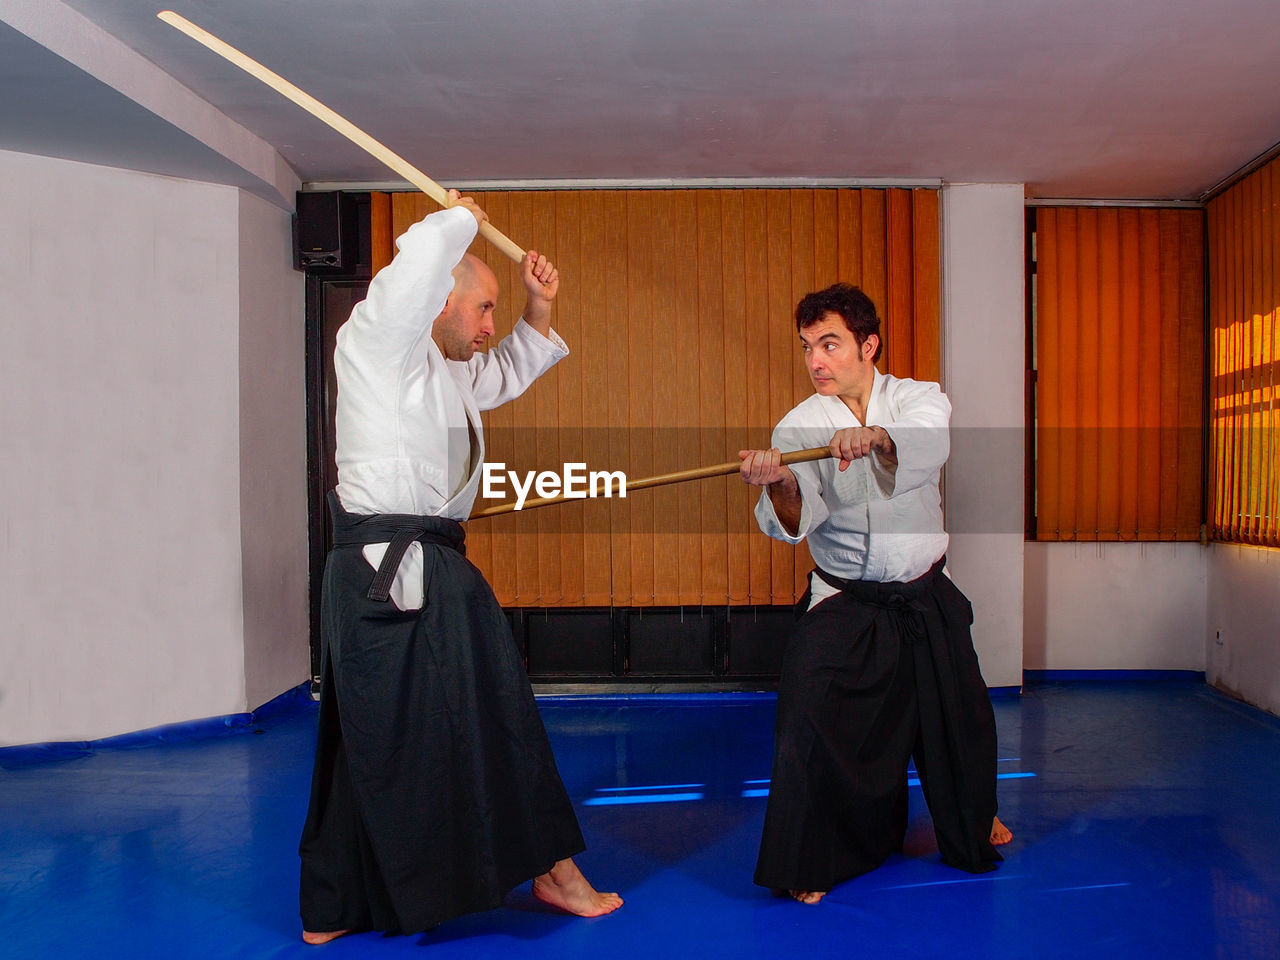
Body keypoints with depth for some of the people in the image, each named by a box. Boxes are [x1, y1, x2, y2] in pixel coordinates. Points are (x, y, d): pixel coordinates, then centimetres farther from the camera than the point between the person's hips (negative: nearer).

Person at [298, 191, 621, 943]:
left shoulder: (449, 367, 22)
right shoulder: (376, 340, -7)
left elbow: (507, 377, 39)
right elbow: (422, 258, -23)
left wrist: (539, 313, 24)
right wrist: (465, 218, -3)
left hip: (430, 570, 10)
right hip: (387, 572, -10)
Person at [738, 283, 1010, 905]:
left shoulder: (919, 399, -8)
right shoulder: (799, 427, -10)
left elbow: (926, 447, -33)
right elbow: (796, 520, -26)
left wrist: (877, 438, -54)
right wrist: (780, 484, -49)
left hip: (925, 599, 2)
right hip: (843, 603, -1)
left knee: (959, 717, 18)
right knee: (808, 709, -19)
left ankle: (974, 823, 49)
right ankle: (811, 861, 3)